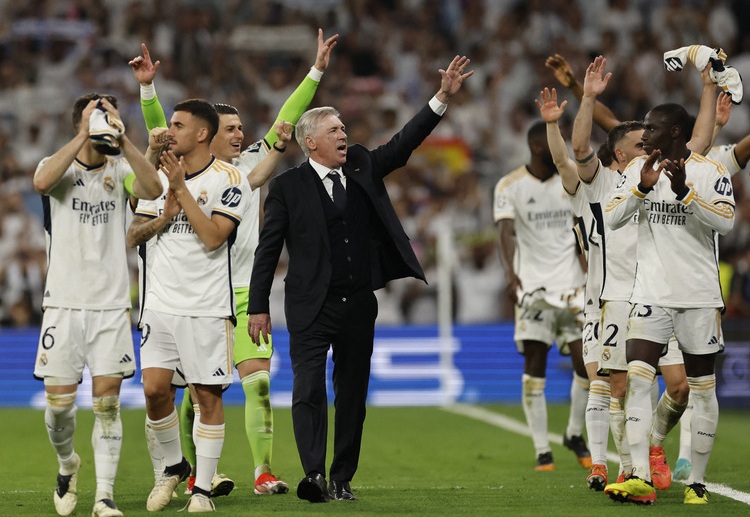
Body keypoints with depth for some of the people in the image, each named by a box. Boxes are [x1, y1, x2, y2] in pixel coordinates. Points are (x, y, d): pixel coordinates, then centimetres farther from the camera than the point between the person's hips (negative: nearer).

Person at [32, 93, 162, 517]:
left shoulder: (120, 170, 6)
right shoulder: (58, 167, 3)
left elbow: (153, 189, -15)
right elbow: (42, 183, -22)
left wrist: (122, 138, -20)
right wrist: (84, 137, -22)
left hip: (112, 305, 1)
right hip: (64, 303, -1)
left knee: (107, 400, -5)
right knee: (59, 400, 0)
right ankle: (68, 464, 29)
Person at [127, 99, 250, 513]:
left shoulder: (227, 178, -5)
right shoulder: (158, 176, 11)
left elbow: (213, 237, -16)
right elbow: (132, 236, 12)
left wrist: (182, 189, -14)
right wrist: (164, 217, -6)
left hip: (208, 307, -4)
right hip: (161, 303, 4)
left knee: (207, 396, -1)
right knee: (154, 388, -4)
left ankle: (202, 488, 6)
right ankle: (173, 466, 18)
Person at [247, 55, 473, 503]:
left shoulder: (363, 168, 10)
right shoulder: (289, 187, -2)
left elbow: (404, 143, 4)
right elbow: (269, 249, -1)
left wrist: (444, 97, -6)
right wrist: (259, 308, -5)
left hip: (359, 304, 4)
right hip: (311, 307, -4)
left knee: (353, 394, 8)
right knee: (309, 390, -14)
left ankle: (343, 479, 15)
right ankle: (314, 474, -22)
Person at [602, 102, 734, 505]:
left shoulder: (710, 171, -4)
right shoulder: (638, 169, 6)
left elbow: (726, 221, -15)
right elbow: (612, 218, -2)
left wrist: (685, 192, -25)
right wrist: (642, 188, -16)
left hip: (699, 296, -2)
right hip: (651, 294, 2)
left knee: (702, 388, 4)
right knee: (637, 378, -12)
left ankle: (697, 482, 11)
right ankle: (640, 479, -16)